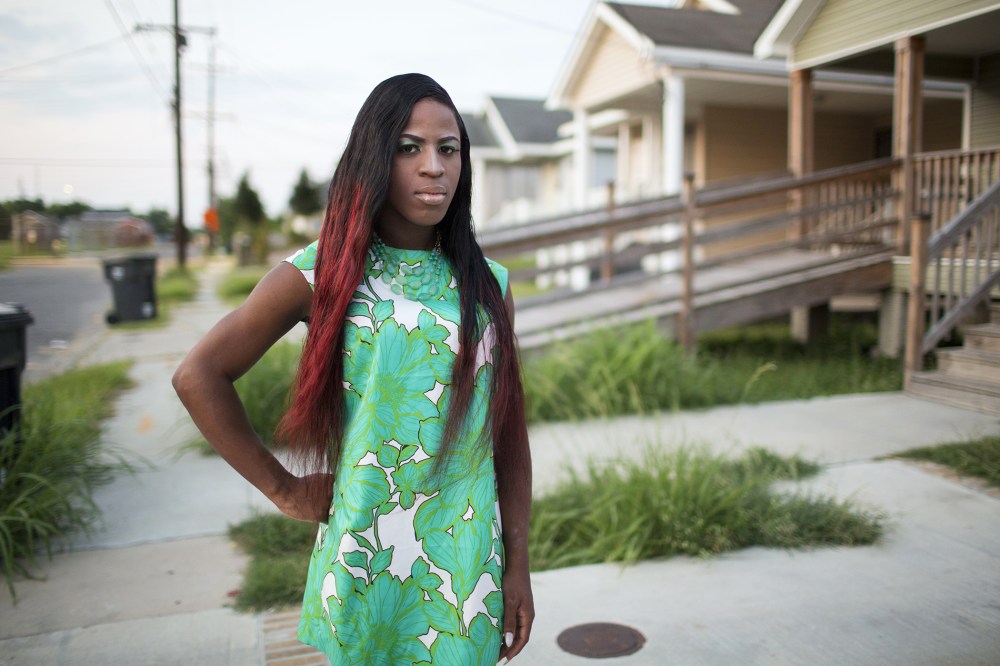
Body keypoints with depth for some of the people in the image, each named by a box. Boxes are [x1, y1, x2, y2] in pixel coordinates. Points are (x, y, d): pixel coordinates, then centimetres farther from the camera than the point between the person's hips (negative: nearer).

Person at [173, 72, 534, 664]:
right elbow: (199, 375, -1)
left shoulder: (487, 285, 2)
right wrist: (282, 488, -2)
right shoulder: (323, 274, -6)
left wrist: (518, 564, 4)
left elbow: (510, 433, 4)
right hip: (366, 563, -2)